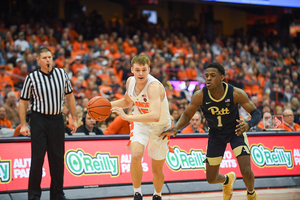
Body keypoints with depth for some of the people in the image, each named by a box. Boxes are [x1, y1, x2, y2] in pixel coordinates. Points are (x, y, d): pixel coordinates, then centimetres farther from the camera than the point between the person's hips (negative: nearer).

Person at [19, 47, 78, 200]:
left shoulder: (62, 74, 5)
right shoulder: (32, 78, -4)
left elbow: (69, 96, 14)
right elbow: (23, 102, 2)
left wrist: (74, 118, 11)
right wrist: (23, 124, -5)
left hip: (57, 120, 3)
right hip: (39, 120, -3)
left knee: (58, 158, 7)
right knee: (37, 158, -4)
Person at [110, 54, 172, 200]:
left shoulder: (154, 86, -33)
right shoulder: (130, 81, -11)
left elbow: (155, 116, -48)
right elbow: (127, 102, 13)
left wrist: (127, 117, -48)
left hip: (160, 127, -4)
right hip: (140, 123, 4)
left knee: (157, 169, 7)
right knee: (135, 156, -23)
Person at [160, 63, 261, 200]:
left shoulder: (236, 93, -27)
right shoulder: (200, 96, -22)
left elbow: (256, 113, -21)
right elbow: (187, 115, -9)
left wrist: (248, 124, -44)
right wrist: (176, 128, -29)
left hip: (235, 131, -2)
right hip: (215, 134, 2)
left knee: (246, 171, -18)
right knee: (211, 178, 4)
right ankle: (227, 180, 43)